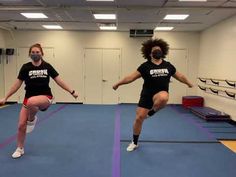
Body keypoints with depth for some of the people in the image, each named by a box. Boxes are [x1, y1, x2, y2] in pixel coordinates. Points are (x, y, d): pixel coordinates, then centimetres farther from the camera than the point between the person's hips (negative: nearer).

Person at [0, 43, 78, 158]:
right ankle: (20, 149, 24)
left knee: (31, 102, -37)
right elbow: (17, 84, 5)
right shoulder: (26, 67, 0)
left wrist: (72, 92, 1)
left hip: (45, 97, -2)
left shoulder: (47, 66, 1)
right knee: (21, 125, -3)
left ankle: (32, 119, -2)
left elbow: (59, 81, 4)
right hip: (29, 98, 2)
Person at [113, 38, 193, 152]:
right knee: (139, 118, -1)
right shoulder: (145, 66, -2)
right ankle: (134, 143, 22)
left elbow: (180, 76, 21)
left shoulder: (168, 66, 6)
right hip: (147, 95, 0)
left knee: (163, 98, -39)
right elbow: (131, 77, -1)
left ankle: (151, 112, -6)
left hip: (161, 93, 1)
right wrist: (118, 84, -3)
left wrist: (189, 83, 30)